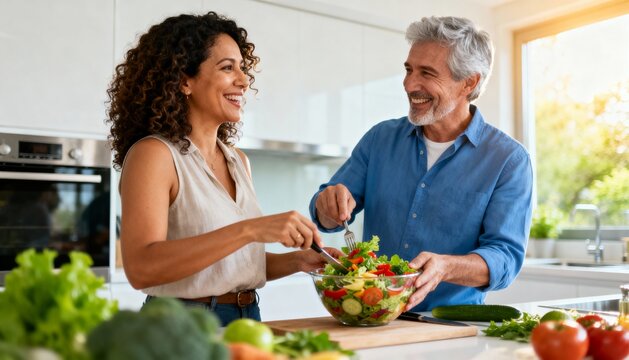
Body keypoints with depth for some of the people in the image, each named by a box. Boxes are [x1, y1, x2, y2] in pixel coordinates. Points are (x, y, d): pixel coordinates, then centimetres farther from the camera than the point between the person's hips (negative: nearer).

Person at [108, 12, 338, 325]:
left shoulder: (238, 160, 9)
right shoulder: (153, 153, -10)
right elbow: (140, 268, -23)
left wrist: (297, 260, -1)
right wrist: (250, 229, -28)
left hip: (247, 322, 6)